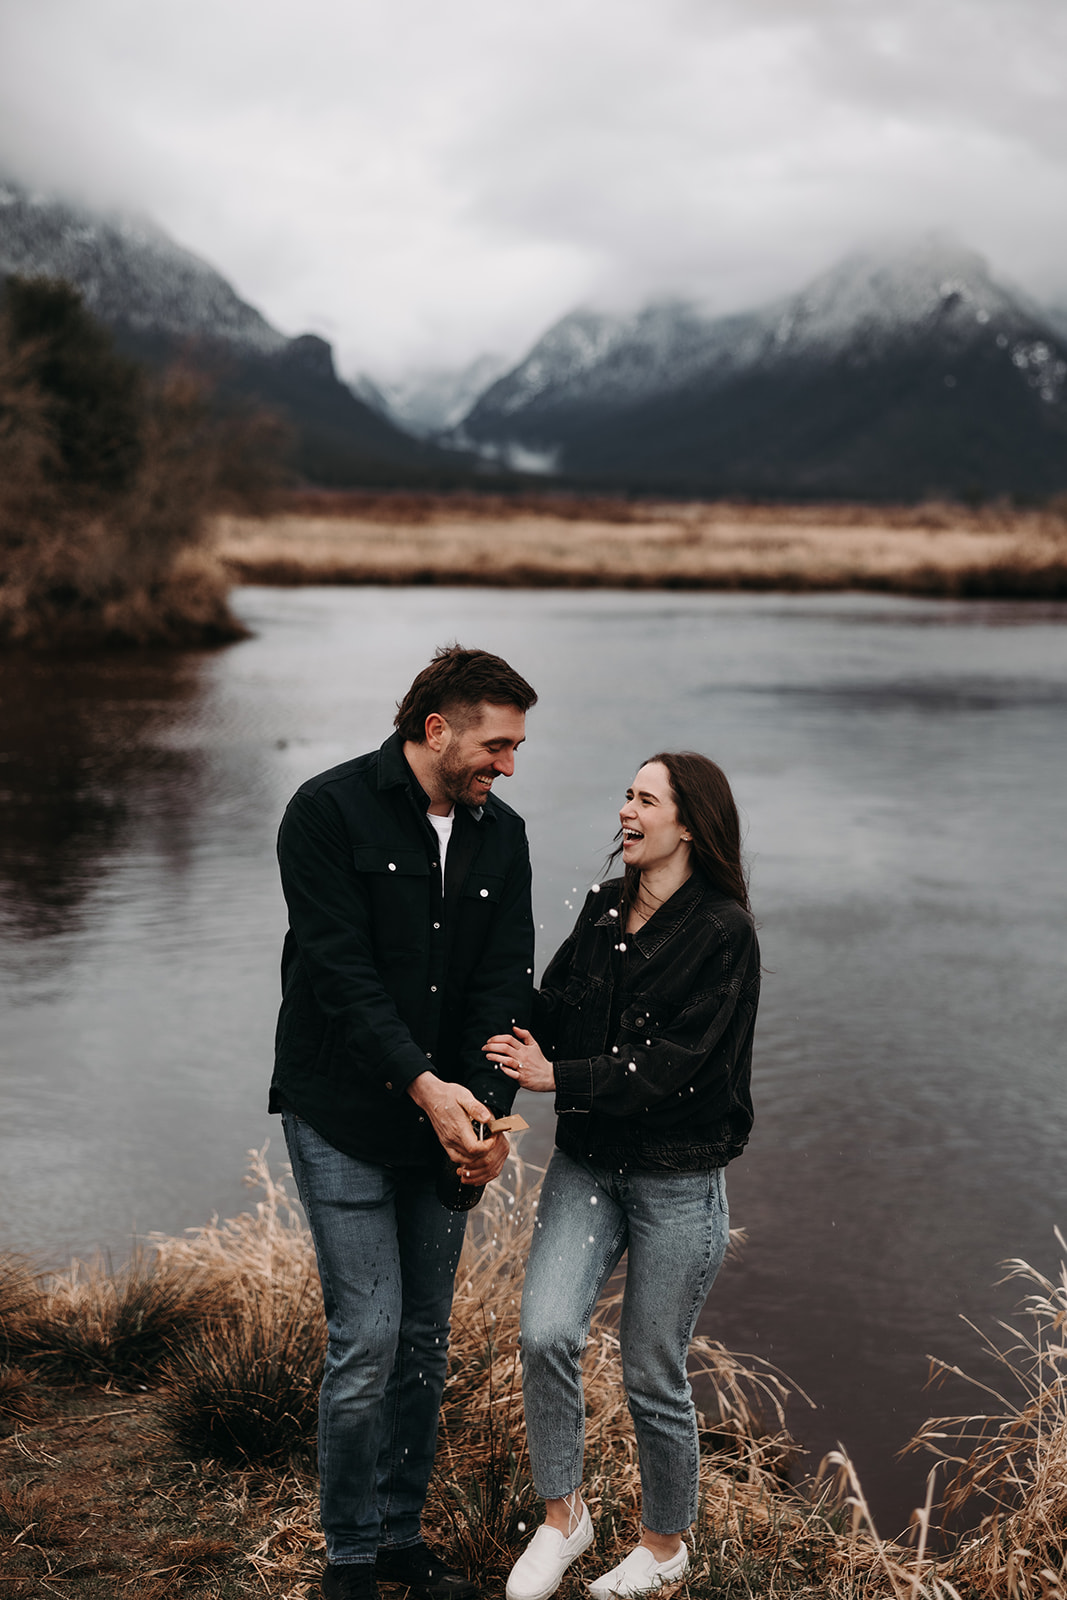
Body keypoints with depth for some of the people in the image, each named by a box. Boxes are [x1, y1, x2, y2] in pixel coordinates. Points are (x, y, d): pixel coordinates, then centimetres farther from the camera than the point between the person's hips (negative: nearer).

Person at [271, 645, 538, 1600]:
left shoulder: (501, 836, 4)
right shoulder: (330, 812, -12)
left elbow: (506, 983, -2)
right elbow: (340, 969, -19)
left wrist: (488, 1104, -17)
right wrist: (425, 1084, -26)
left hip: (443, 1118, 5)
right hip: (342, 1117, -5)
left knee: (426, 1340, 11)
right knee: (367, 1339, -6)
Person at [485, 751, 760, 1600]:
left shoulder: (723, 932, -14)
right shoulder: (603, 907, 6)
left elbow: (673, 1063, -20)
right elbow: (554, 1011, 7)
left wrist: (556, 1078, -21)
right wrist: (522, 1051, -14)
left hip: (678, 1184, -4)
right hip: (586, 1164, 5)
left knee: (652, 1374, 6)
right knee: (546, 1335, -11)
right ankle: (563, 1516, 13)